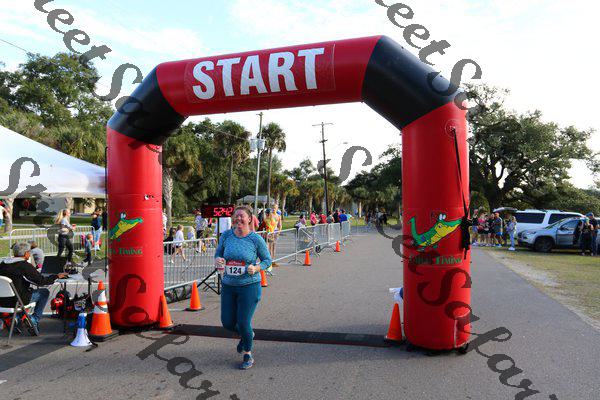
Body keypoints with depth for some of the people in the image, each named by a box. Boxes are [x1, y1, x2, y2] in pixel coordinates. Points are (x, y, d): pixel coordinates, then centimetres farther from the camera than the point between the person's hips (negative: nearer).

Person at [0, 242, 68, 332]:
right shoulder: (25, 265, -15)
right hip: (16, 301, -7)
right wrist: (57, 276, 4)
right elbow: (41, 281, -11)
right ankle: (34, 320, 8)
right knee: (44, 292, 12)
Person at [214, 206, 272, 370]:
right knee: (227, 322, 7)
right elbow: (218, 254, 11)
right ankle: (245, 335, 42)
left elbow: (267, 260, 0)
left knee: (243, 322, -1)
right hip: (228, 285, 4)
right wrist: (218, 260, -12)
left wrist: (256, 268, -19)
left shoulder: (256, 239, -9)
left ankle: (248, 355, 26)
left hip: (249, 286, -4)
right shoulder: (226, 235, -1)